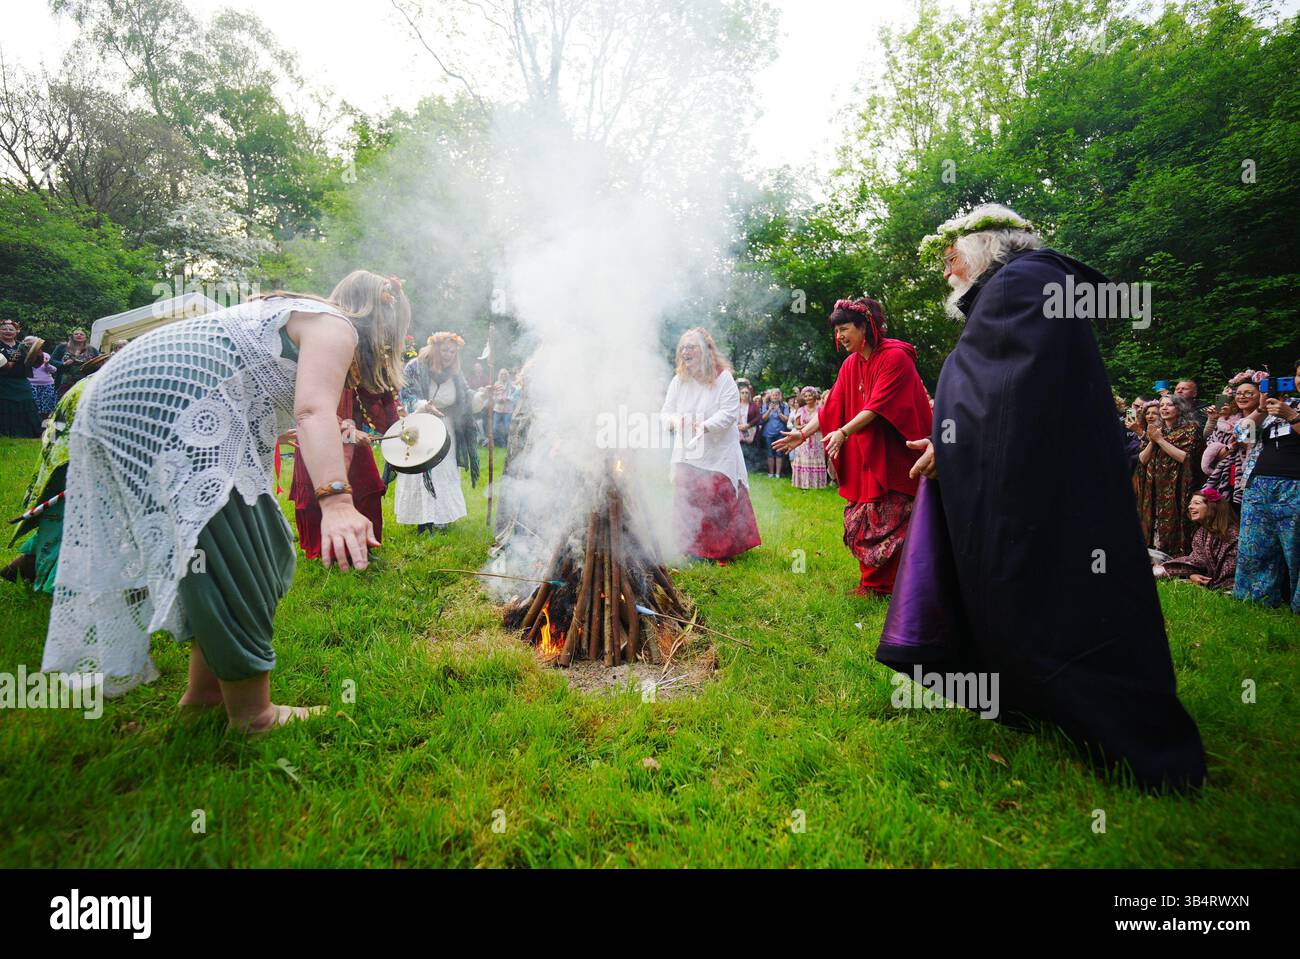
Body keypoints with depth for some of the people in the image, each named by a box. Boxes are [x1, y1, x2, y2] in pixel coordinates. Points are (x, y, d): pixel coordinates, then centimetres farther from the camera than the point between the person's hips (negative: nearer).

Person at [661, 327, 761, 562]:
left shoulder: (723, 378, -7)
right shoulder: (678, 380, 5)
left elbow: (729, 413, -14)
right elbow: (666, 412, 6)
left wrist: (705, 425, -29)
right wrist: (673, 421, -17)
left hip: (718, 453, -4)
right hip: (687, 454, 4)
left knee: (718, 501, -3)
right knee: (687, 501, 3)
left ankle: (721, 549, 13)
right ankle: (692, 548, 17)